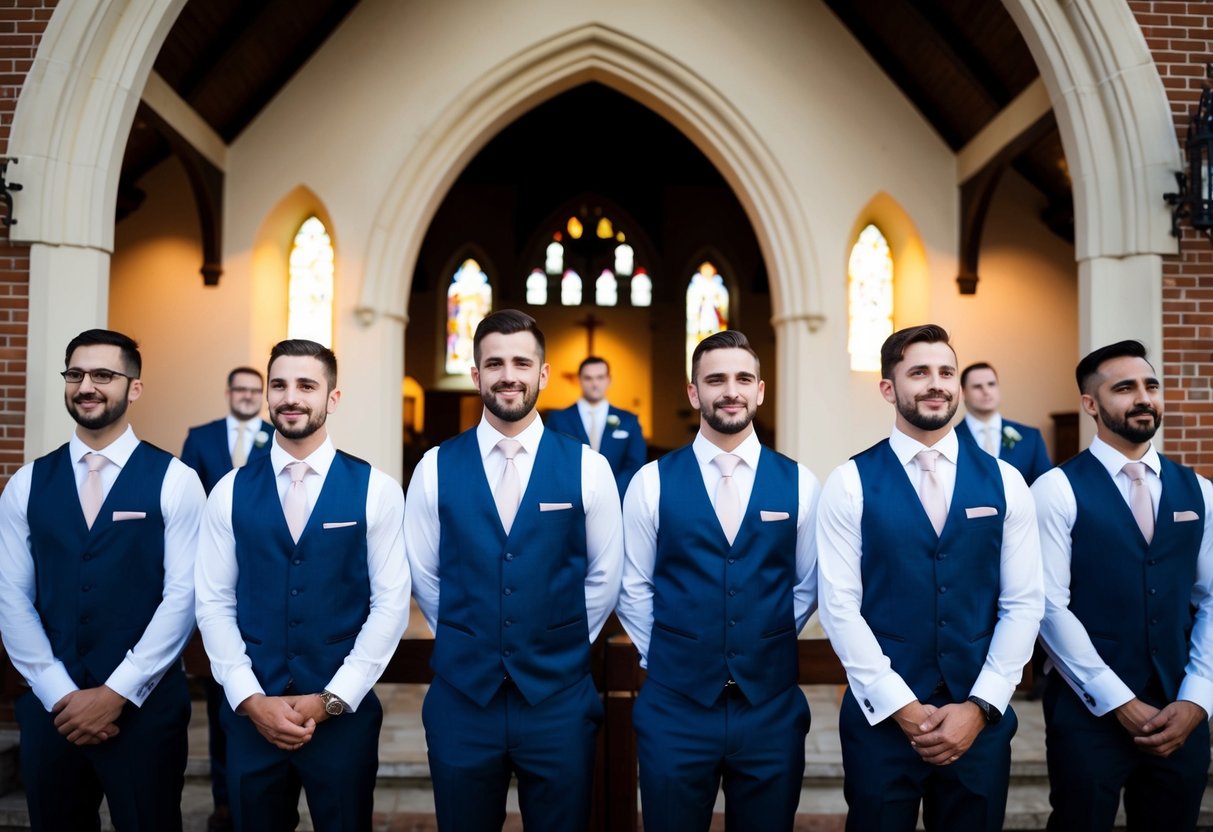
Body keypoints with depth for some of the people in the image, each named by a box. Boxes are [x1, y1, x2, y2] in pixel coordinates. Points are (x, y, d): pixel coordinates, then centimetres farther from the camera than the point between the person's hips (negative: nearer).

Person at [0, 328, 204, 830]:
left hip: (146, 705, -3)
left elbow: (182, 596, -10)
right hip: (51, 706, 3)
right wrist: (61, 695, -8)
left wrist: (116, 694, -12)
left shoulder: (175, 481, -5)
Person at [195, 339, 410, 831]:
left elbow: (391, 602, -6)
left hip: (344, 714, -1)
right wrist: (250, 699, -9)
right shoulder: (230, 492, 2)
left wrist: (331, 699, -10)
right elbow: (214, 603, 1)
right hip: (251, 715, 2)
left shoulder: (376, 490, -5)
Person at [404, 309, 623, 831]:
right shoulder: (435, 468, -3)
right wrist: (465, 642, 8)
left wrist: (565, 646, 7)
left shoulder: (587, 468, -5)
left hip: (559, 698, 0)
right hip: (461, 697, 1)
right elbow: (423, 575, 6)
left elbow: (604, 577, 4)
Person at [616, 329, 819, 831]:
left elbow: (808, 584, 9)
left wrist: (770, 645, 6)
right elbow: (634, 586, 3)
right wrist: (664, 657, 3)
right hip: (674, 707, -1)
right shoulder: (652, 482, -4)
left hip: (772, 708, 1)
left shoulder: (799, 484, 0)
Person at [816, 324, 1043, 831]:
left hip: (981, 719, 2)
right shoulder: (850, 484, -5)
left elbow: (1024, 603, 1)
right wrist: (903, 708, -12)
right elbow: (840, 606, -9)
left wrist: (980, 707, -7)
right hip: (881, 717, -2)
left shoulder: (1004, 482, 3)